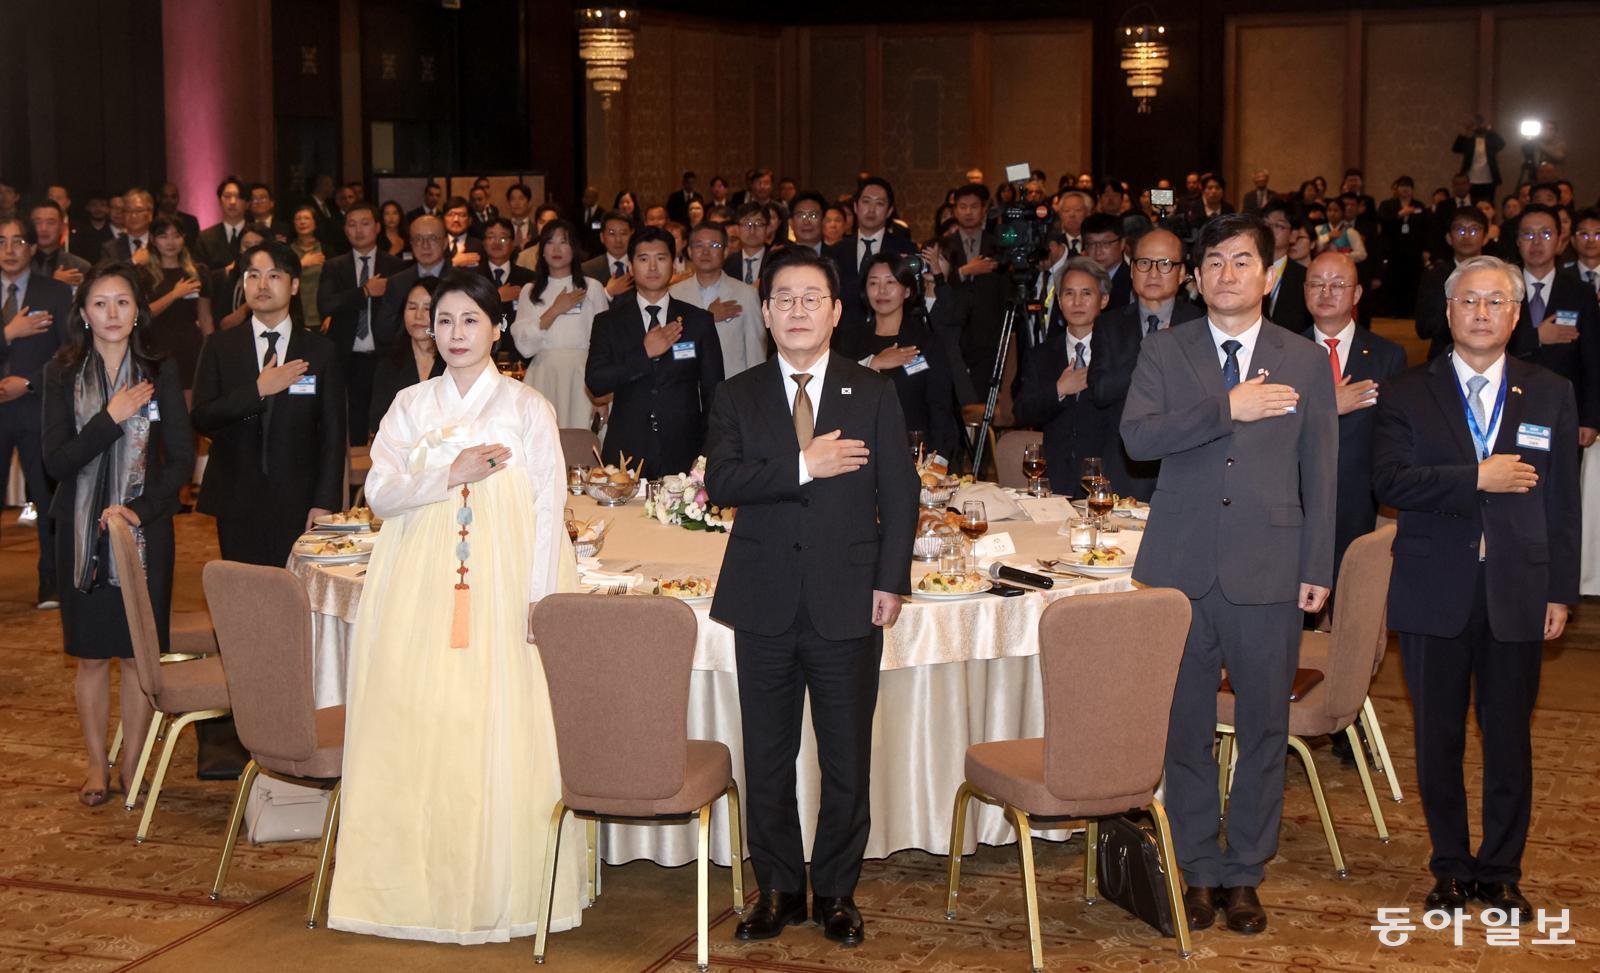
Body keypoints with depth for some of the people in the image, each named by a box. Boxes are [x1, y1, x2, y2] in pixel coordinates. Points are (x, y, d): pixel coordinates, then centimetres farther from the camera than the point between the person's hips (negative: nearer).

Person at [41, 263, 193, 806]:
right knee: (91, 655, 7)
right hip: (82, 532, 1)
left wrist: (140, 510, -15)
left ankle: (132, 766, 15)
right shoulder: (63, 374, 0)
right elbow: (57, 461, -7)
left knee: (138, 654, 3)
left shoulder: (160, 374, 0)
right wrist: (112, 417, -17)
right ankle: (97, 767, 20)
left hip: (145, 529, 0)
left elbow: (182, 460, -2)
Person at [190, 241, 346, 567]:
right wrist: (258, 390, -13)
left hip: (298, 505, -1)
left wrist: (325, 503, -4)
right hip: (237, 503, 1)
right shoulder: (219, 347, 8)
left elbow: (333, 433, 4)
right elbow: (202, 418, -2)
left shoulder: (321, 351, 6)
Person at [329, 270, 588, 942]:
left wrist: (538, 599, -8)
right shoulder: (410, 406, 12)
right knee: (418, 730, -2)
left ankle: (501, 887, 4)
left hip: (503, 589, -2)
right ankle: (422, 883, 8)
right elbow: (379, 493, 3)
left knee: (501, 732, -6)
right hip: (419, 592, 2)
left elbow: (549, 507, 0)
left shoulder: (527, 408, 5)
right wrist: (453, 473, -11)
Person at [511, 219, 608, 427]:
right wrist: (554, 310, -5)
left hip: (581, 378, -1)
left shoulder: (592, 288, 8)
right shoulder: (530, 291, 14)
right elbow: (524, 346, 2)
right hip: (543, 377, 1)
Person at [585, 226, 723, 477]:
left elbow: (713, 391, 8)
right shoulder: (608, 323, 8)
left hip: (683, 456, 0)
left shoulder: (699, 321, 8)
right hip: (626, 456, 0)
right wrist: (645, 353, -12)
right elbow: (594, 383, -5)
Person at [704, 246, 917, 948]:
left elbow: (899, 495, 3)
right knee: (766, 759, 8)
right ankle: (778, 890, 22)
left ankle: (836, 892, 20)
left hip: (848, 602, 0)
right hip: (765, 602, 1)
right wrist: (803, 465, -17)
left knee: (847, 760, 5)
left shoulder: (874, 395, 6)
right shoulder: (737, 397, 6)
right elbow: (720, 481, -9)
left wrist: (891, 581, -4)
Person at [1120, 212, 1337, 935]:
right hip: (1182, 569, 0)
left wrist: (1317, 568, 2)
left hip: (1267, 573, 0)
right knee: (1185, 726, 7)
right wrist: (1228, 407, -16)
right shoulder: (1163, 353, 6)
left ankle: (1245, 873, 20)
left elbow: (1320, 473, 7)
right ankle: (1198, 869, 20)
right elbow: (1137, 436, -10)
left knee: (1264, 727, 7)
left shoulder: (1306, 362, 7)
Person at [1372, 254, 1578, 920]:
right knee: (1438, 738, 8)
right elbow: (1390, 482, -10)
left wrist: (1561, 591, 3)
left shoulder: (1551, 396, 7)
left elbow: (1562, 502, 7)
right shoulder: (1407, 394, 3)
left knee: (1509, 738, 6)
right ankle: (1450, 868, 22)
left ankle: (1500, 871, 21)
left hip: (1517, 591, 1)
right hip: (1435, 592, -1)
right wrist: (1478, 478, -18)